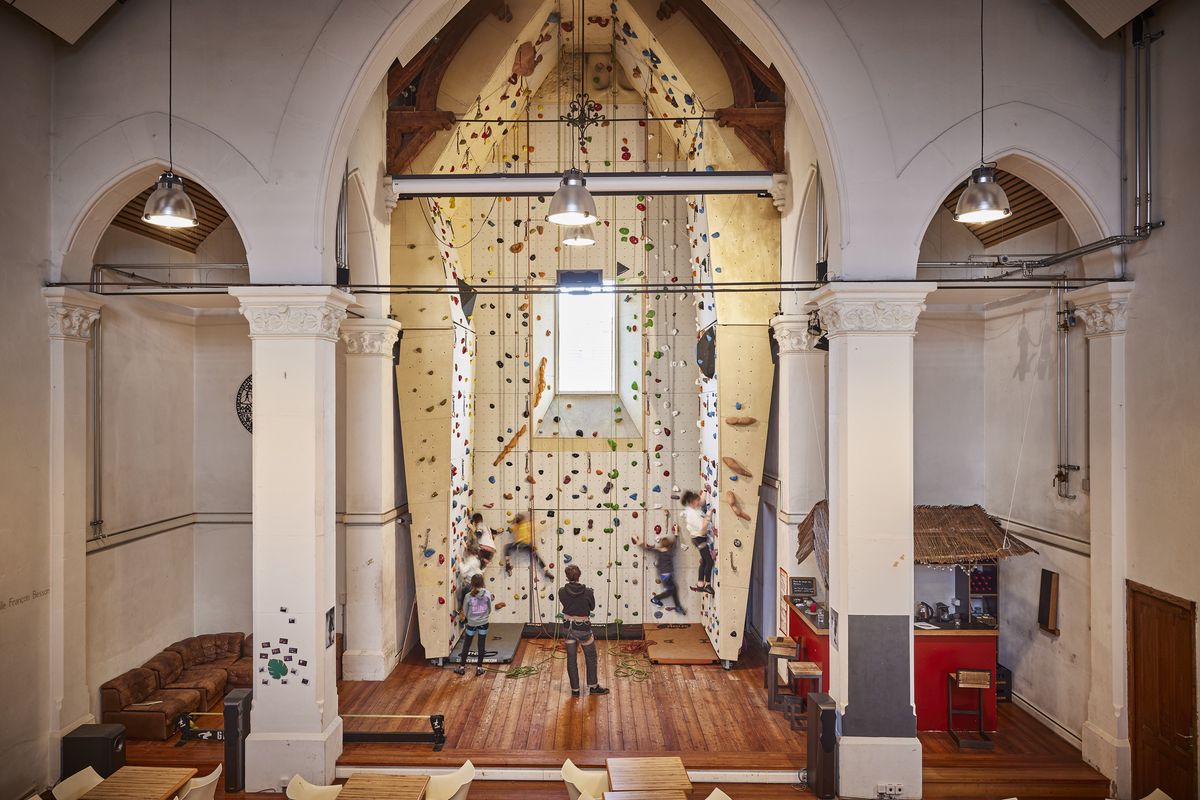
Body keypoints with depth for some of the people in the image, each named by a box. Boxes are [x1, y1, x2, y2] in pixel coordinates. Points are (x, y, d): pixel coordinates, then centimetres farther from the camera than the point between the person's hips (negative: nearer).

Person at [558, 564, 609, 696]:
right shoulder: (588, 592, -18)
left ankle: (575, 689, 25)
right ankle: (593, 686, 30)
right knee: (590, 657, 19)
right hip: (583, 629, -2)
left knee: (571, 659, 15)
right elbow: (592, 607, -2)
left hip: (568, 628, 2)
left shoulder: (562, 592, -14)